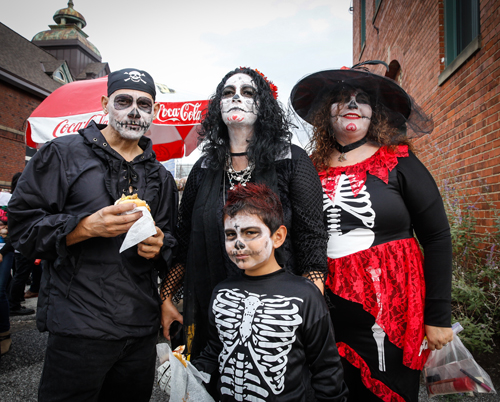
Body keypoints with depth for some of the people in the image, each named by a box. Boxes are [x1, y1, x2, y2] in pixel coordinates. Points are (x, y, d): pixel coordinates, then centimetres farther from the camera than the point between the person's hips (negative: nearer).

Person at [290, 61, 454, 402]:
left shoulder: (399, 162, -4)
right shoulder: (312, 169, 3)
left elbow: (437, 238, -3)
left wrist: (438, 317, -4)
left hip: (392, 319, -2)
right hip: (329, 319, 3)